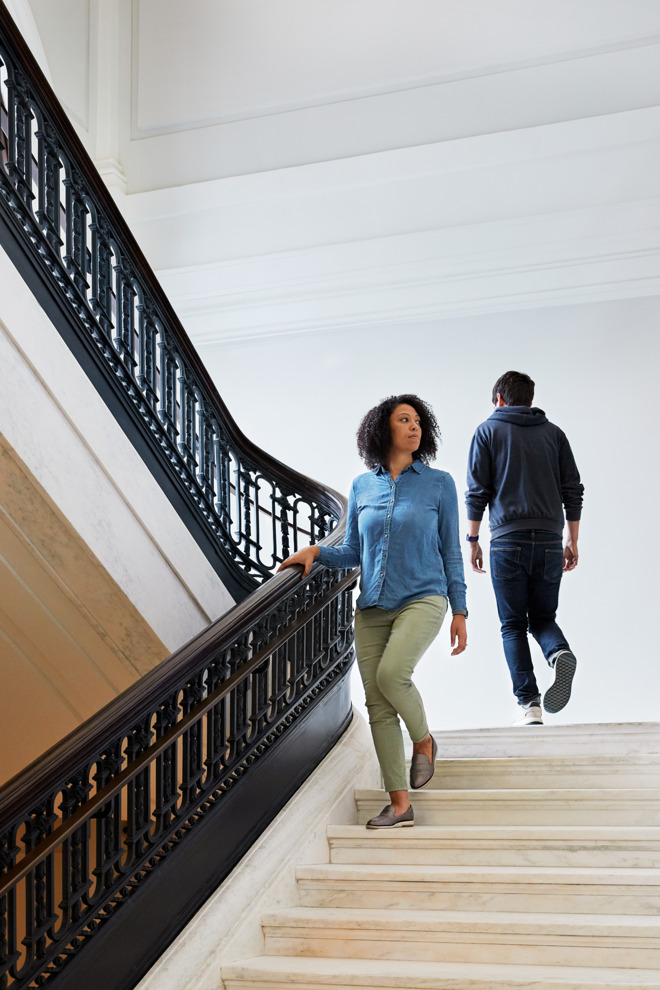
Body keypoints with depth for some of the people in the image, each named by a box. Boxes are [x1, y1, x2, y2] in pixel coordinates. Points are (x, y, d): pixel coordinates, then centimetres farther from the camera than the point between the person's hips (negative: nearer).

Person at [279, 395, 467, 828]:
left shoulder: (439, 483, 1)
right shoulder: (362, 487, 8)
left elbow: (451, 552, 3)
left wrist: (460, 611, -1)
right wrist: (316, 552, -2)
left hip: (422, 599, -4)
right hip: (372, 607, 4)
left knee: (391, 674, -27)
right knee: (378, 705, 0)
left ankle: (424, 740, 3)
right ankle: (400, 805, 9)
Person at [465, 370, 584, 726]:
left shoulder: (488, 431, 6)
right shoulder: (553, 433, 14)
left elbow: (477, 492, 0)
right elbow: (573, 490, 10)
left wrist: (473, 540, 7)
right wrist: (572, 541, 15)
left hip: (508, 540, -2)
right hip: (550, 541, 3)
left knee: (513, 625, 5)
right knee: (543, 617, 14)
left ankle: (528, 703, -4)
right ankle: (560, 653, -19)